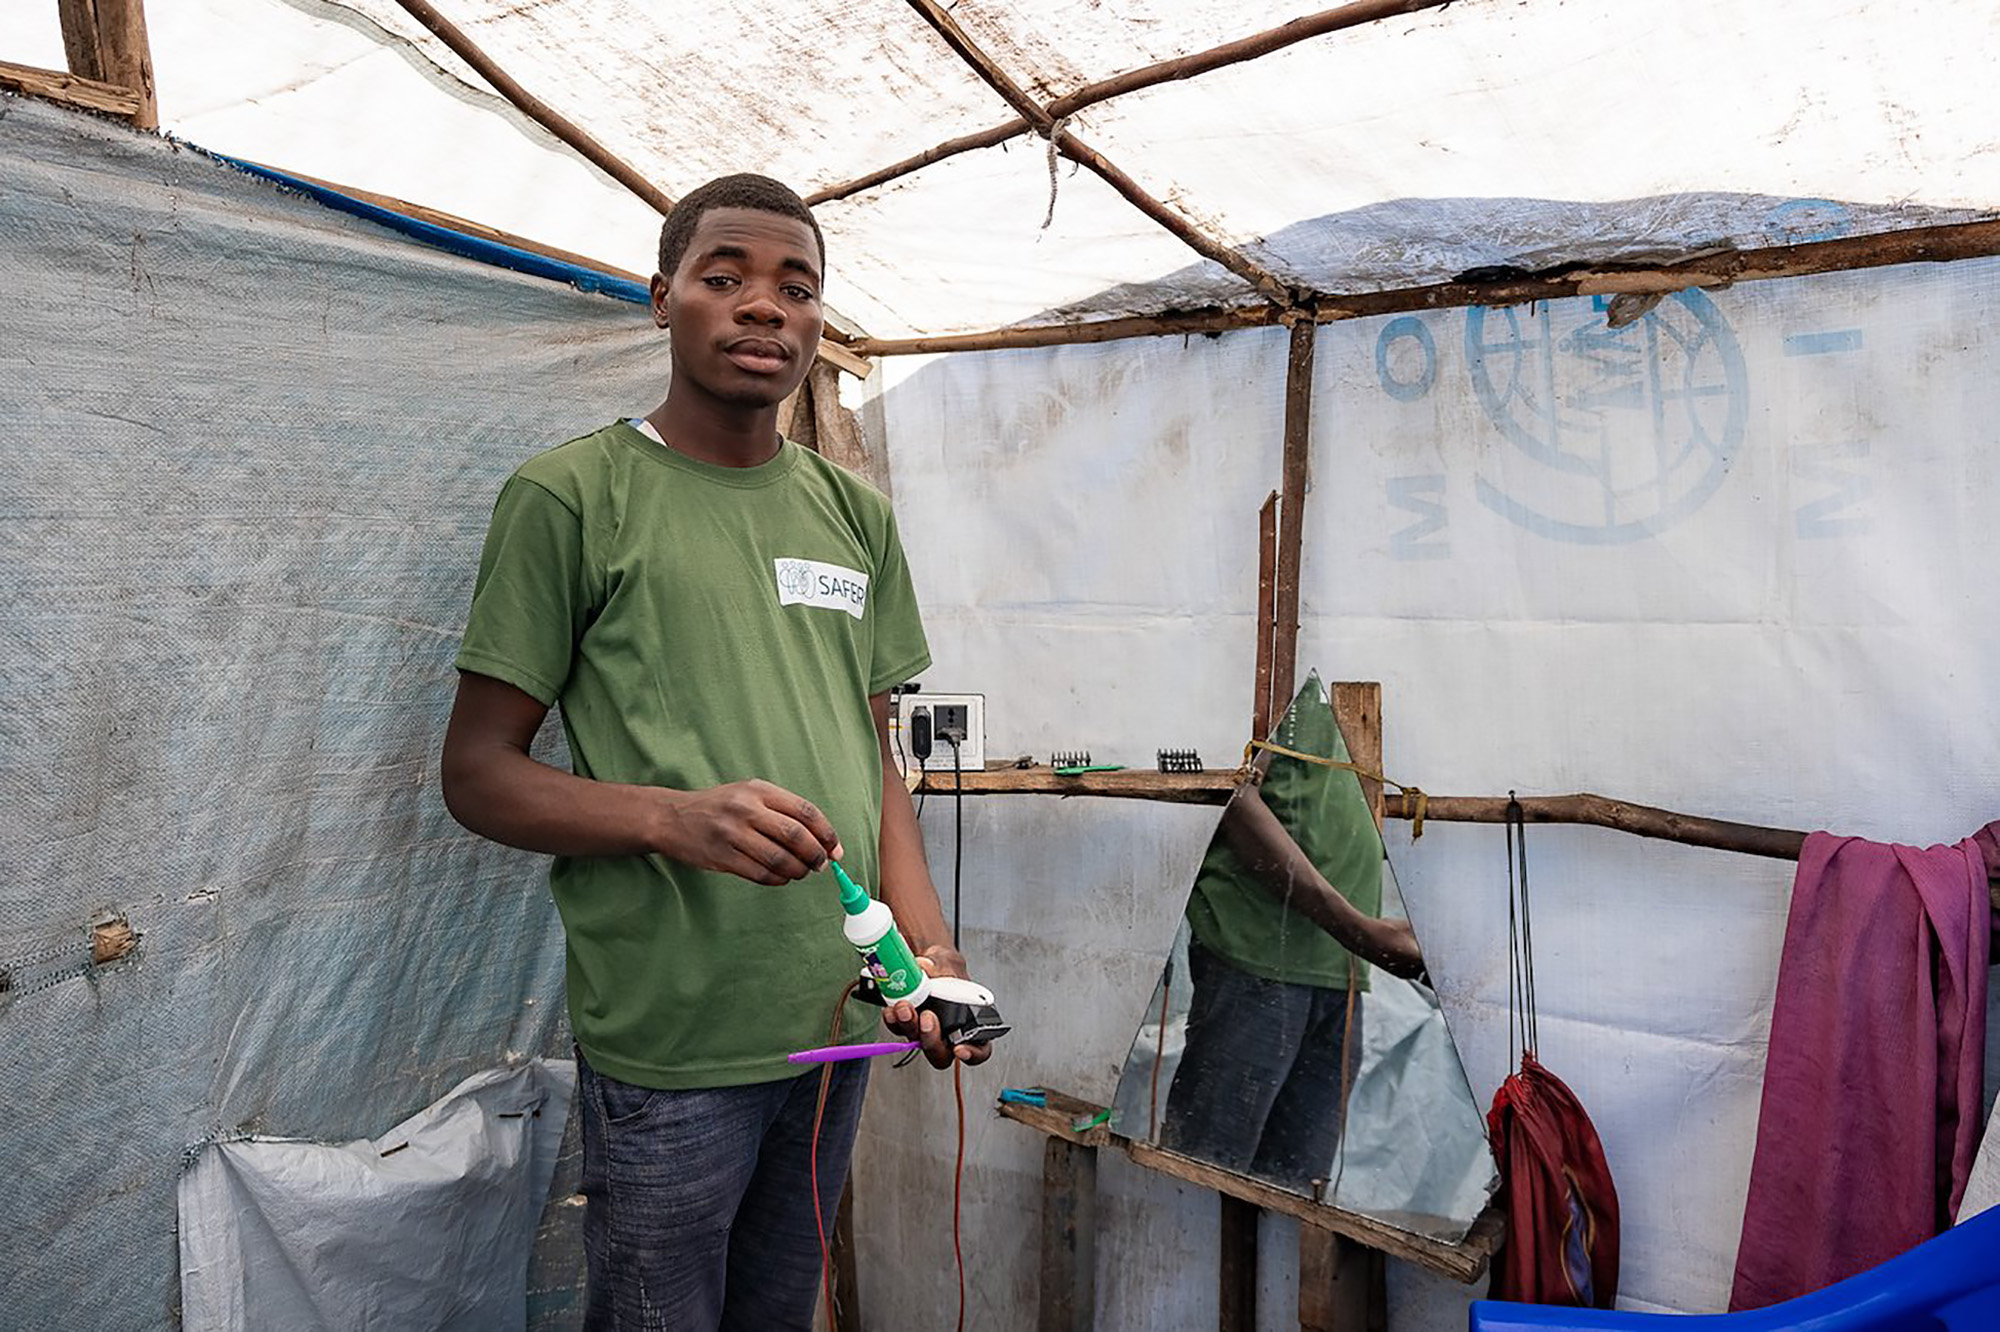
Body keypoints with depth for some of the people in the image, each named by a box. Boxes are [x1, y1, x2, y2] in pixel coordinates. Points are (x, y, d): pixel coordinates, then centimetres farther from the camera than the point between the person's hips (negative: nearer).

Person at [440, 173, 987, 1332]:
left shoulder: (856, 515, 10)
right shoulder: (570, 496, -7)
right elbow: (477, 771, -7)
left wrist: (931, 949, -1)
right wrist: (673, 818, -24)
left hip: (839, 1024, 5)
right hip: (668, 1050, -5)